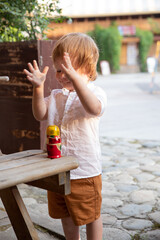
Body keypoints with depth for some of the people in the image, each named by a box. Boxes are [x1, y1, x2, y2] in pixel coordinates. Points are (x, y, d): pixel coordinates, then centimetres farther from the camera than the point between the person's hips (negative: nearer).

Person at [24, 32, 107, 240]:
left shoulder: (96, 92, -12)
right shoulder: (56, 96, 6)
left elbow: (94, 108, -36)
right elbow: (41, 114, -5)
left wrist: (75, 78, -47)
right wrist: (38, 88, -19)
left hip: (85, 170, -6)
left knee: (91, 215, 11)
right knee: (65, 215, 23)